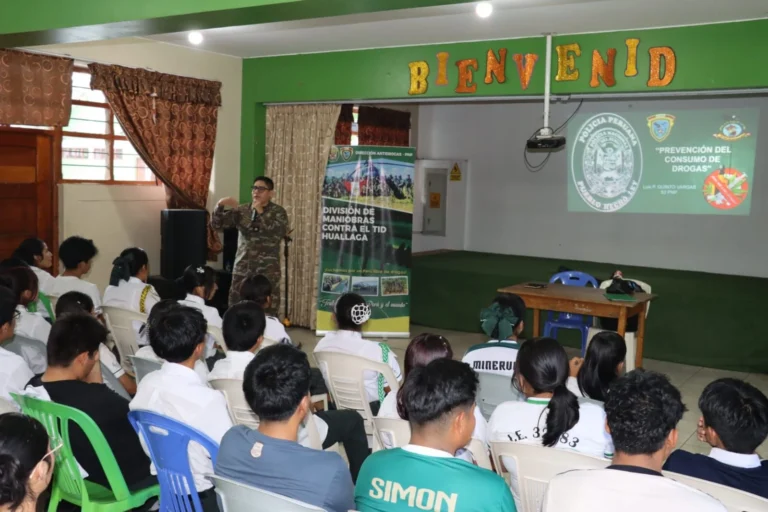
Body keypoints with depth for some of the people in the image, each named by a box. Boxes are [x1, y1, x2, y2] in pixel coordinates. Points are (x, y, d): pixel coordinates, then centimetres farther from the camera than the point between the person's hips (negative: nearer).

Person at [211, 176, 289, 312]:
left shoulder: (278, 212, 1)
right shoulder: (241, 210, 9)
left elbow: (279, 233, -16)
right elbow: (217, 224, 6)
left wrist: (260, 212, -16)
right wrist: (220, 205, -12)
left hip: (267, 270, -3)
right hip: (242, 268, 3)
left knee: (267, 313, -6)